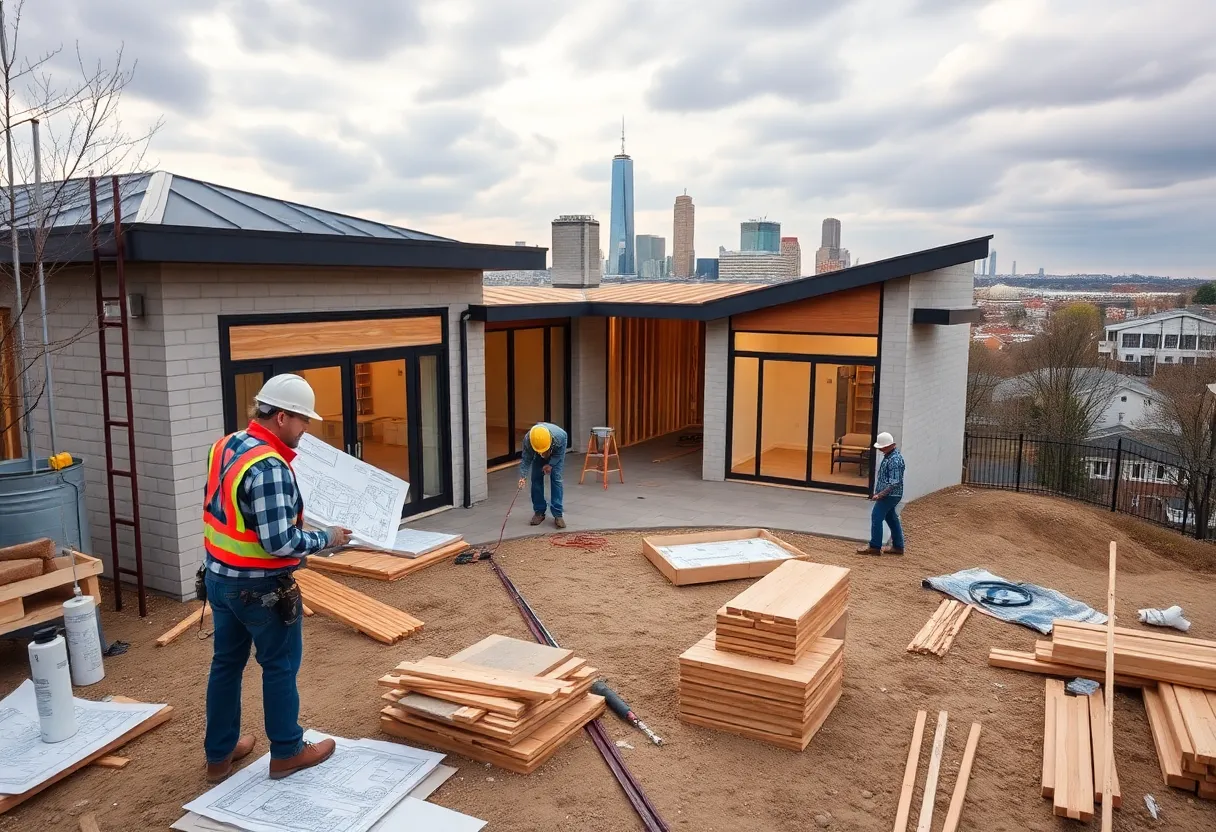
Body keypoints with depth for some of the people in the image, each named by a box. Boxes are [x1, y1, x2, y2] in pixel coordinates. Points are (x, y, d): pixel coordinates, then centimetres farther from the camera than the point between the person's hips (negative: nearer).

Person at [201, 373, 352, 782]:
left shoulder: (225, 446, 2)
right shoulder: (269, 467, -27)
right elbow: (278, 543, -28)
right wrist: (327, 538, -16)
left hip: (219, 576, 8)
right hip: (260, 586, -8)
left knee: (226, 663, 18)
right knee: (280, 666, 9)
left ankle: (219, 754, 32)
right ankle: (287, 752, 24)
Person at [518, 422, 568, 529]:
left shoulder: (560, 436, -42)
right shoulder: (527, 439, -38)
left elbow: (560, 453, -21)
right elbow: (526, 459, -25)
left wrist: (550, 464, -26)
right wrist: (523, 476, -35)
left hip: (556, 454, -2)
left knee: (556, 479, -13)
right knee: (536, 479, -5)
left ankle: (558, 515, -11)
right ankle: (539, 512, 8)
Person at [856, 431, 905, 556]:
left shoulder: (895, 460, -24)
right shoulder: (889, 455, 8)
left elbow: (894, 483, -26)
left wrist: (880, 495, -25)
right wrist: (879, 493, 19)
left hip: (890, 495, -10)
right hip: (888, 494, 10)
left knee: (876, 517, -5)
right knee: (891, 518, 15)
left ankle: (875, 547, 2)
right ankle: (898, 546, 23)